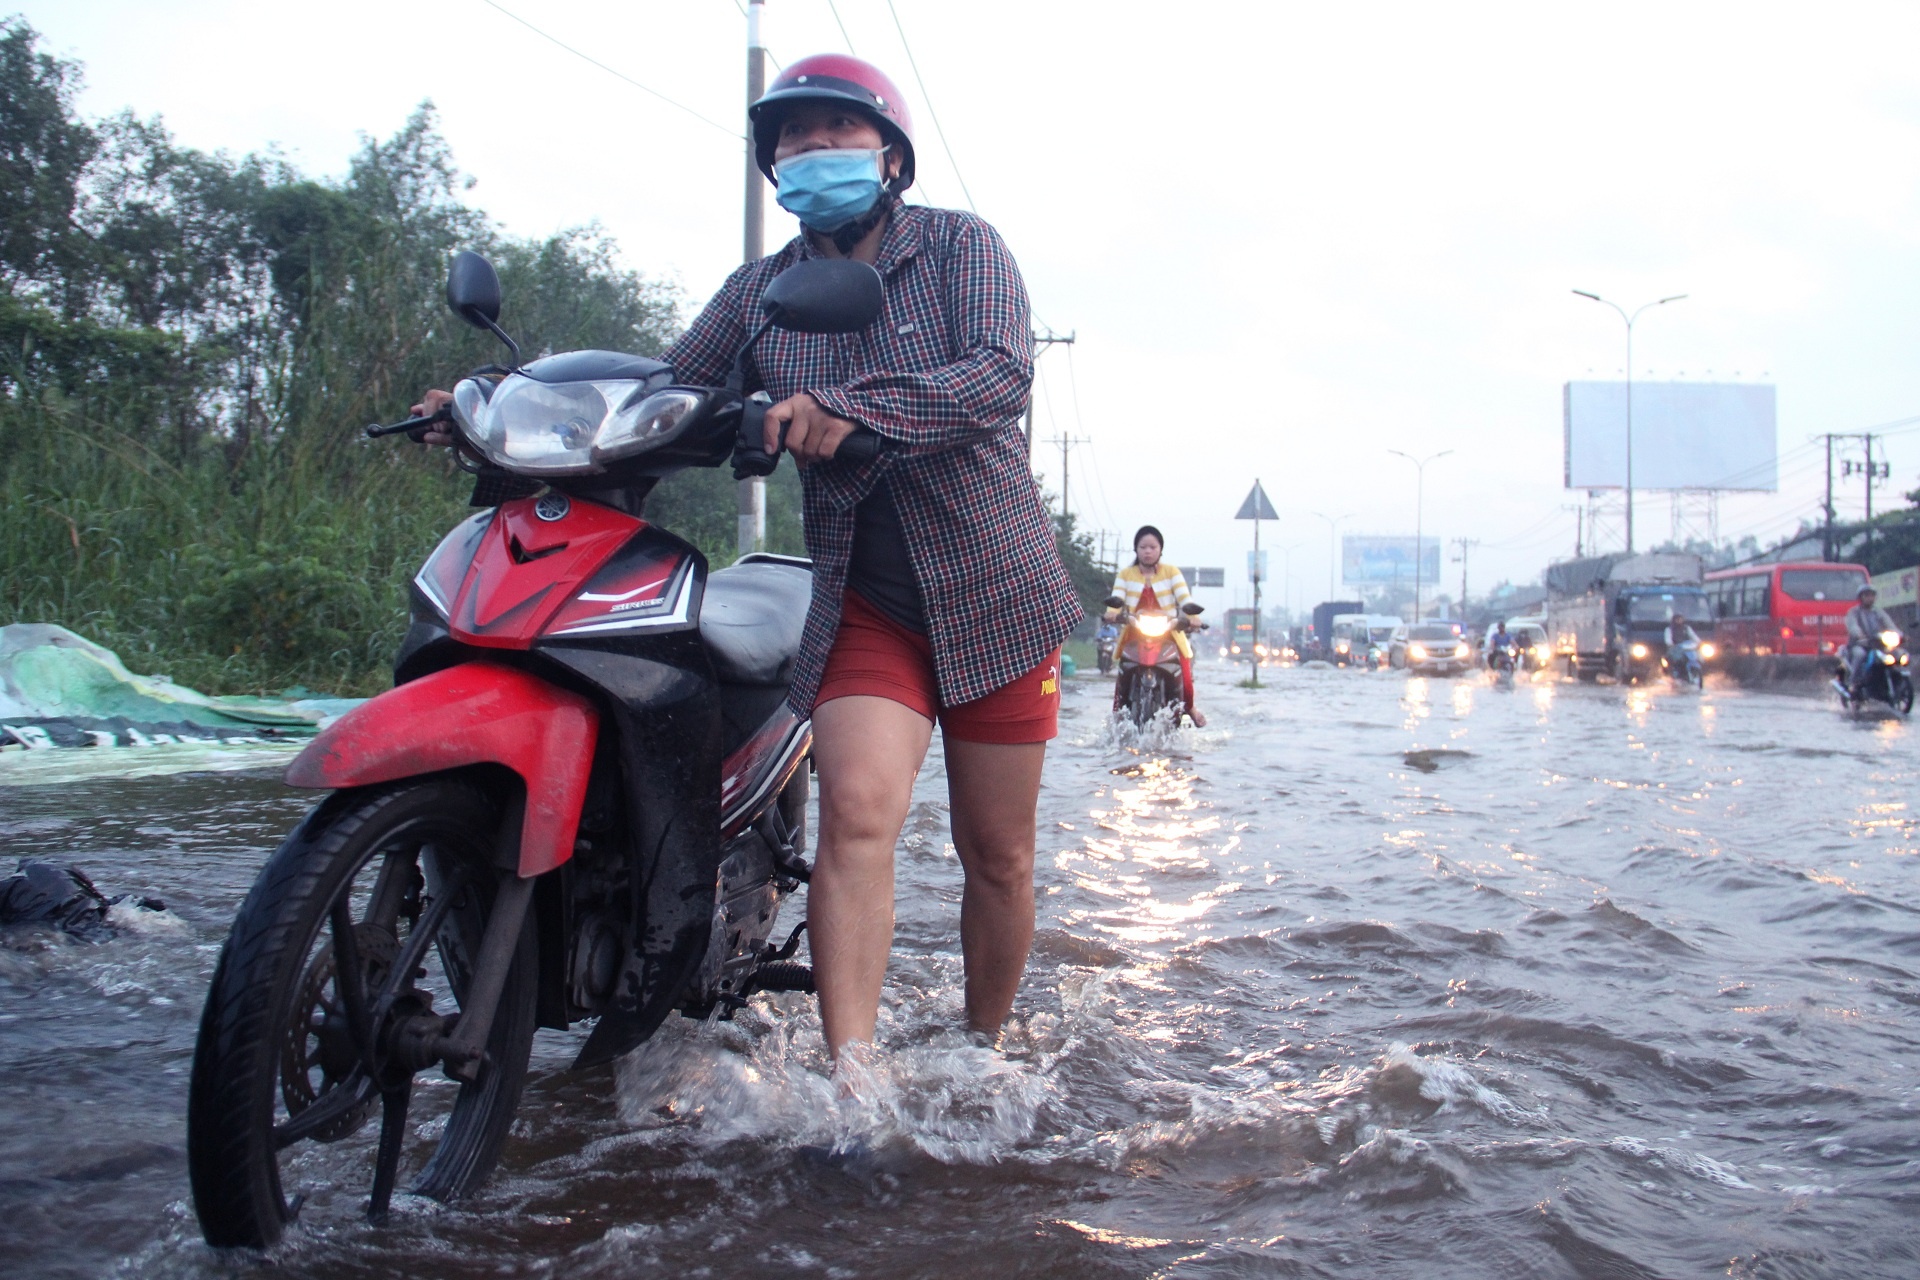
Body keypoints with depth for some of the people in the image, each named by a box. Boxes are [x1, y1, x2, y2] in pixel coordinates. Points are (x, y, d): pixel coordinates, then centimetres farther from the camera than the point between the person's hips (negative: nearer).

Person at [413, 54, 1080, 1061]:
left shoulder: (958, 244, -2)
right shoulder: (760, 290, 9)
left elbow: (1001, 371, -18)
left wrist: (852, 409, -33)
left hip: (996, 590, -1)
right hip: (863, 602, 1)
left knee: (996, 853, 7)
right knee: (856, 808, -22)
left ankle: (984, 1054, 29)